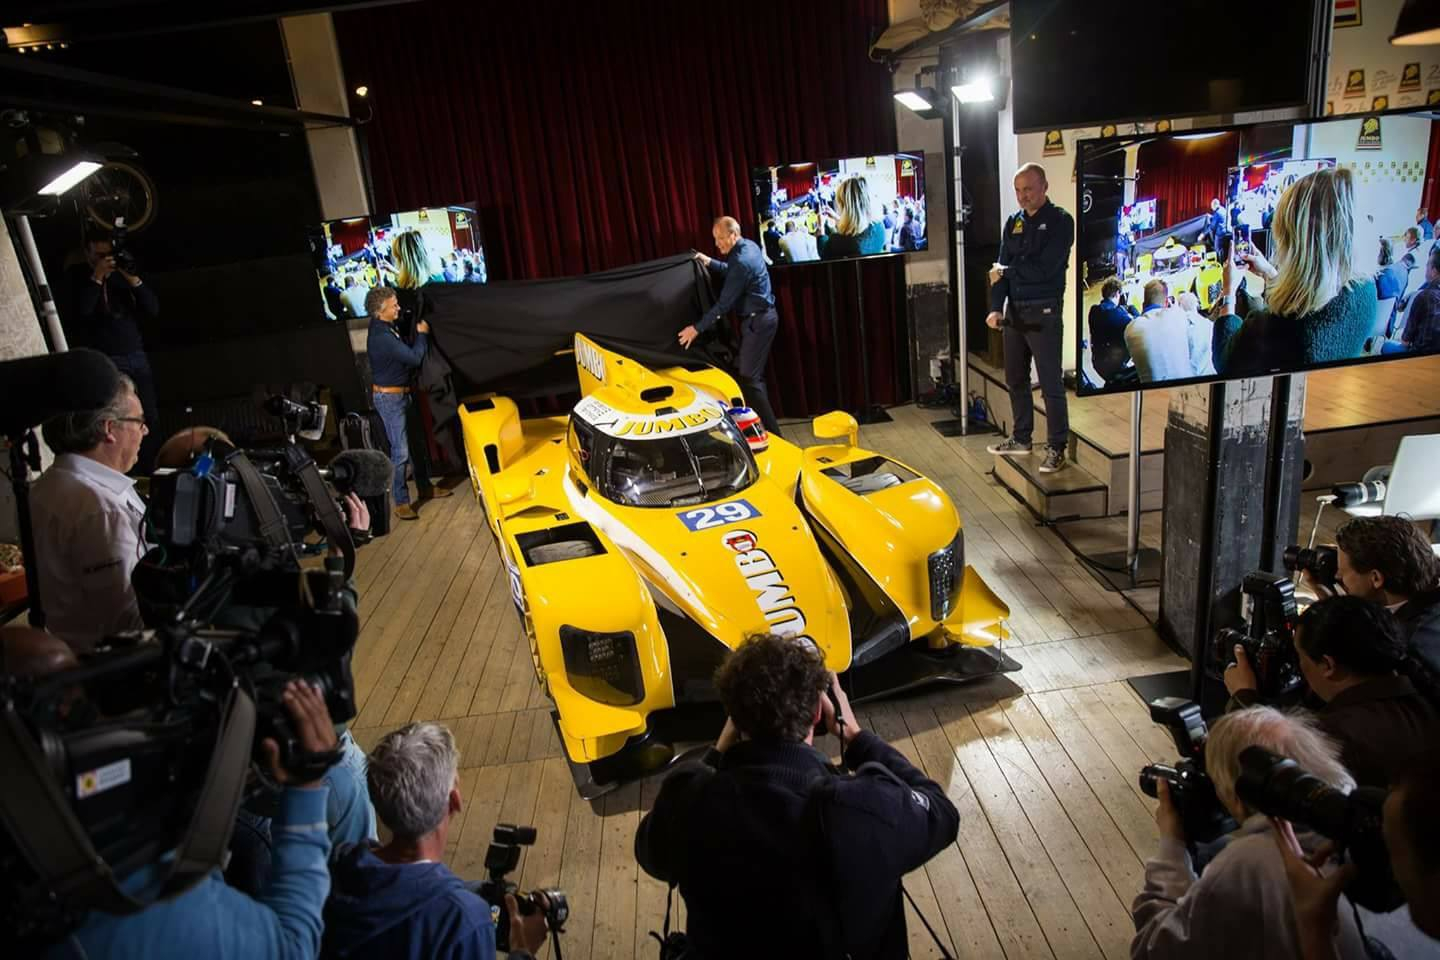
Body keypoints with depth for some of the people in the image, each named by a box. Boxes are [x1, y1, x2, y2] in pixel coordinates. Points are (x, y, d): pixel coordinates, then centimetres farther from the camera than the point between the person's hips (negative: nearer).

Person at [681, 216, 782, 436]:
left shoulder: (741, 261, -23)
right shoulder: (749, 246, 7)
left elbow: (724, 303, -22)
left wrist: (697, 328, -18)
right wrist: (710, 262, 13)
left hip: (757, 321, -10)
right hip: (761, 317, 10)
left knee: (748, 379, -9)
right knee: (755, 376, 15)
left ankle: (772, 432, -7)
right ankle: (764, 425, 21)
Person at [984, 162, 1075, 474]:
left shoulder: (1060, 221, -8)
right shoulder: (1013, 223, 11)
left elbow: (1044, 269, -18)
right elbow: (1000, 268, 6)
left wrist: (1006, 272, -5)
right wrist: (995, 307, -8)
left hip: (1043, 313, -7)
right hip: (1014, 312, 7)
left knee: (1051, 384, -2)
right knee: (1015, 379, 15)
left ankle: (1057, 448, 7)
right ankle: (1021, 439, 29)